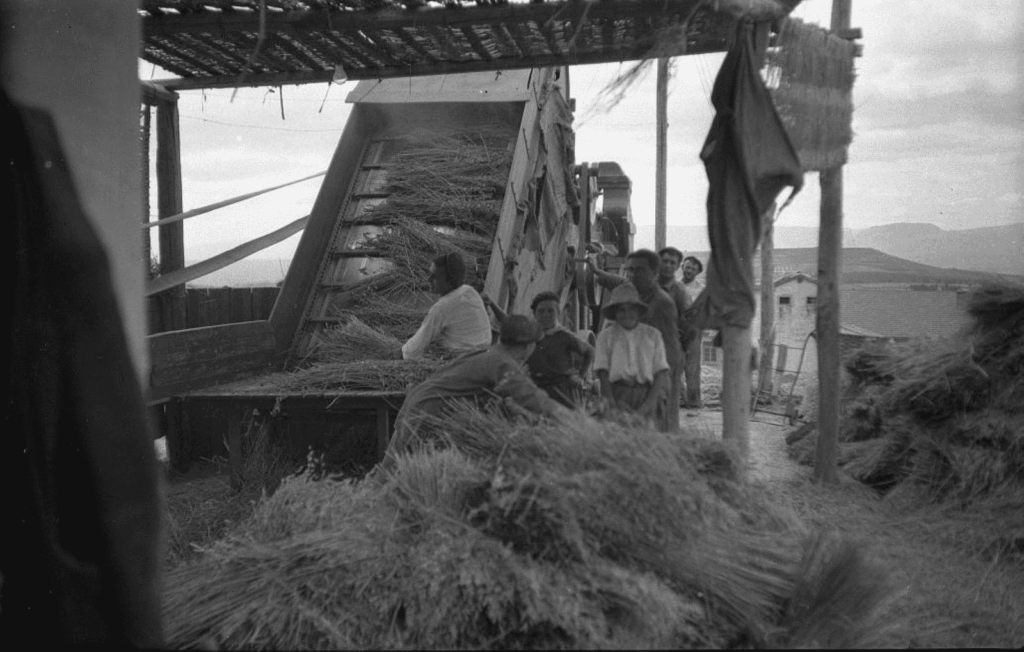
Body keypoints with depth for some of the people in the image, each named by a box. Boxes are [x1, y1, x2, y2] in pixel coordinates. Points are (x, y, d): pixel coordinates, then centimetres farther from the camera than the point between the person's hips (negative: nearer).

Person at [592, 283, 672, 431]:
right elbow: (602, 372, 5)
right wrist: (612, 402, -8)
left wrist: (648, 403, -5)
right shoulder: (606, 335, 11)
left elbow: (661, 372, 7)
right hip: (618, 396, -1)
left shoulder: (653, 335, 13)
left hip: (647, 395, 1)